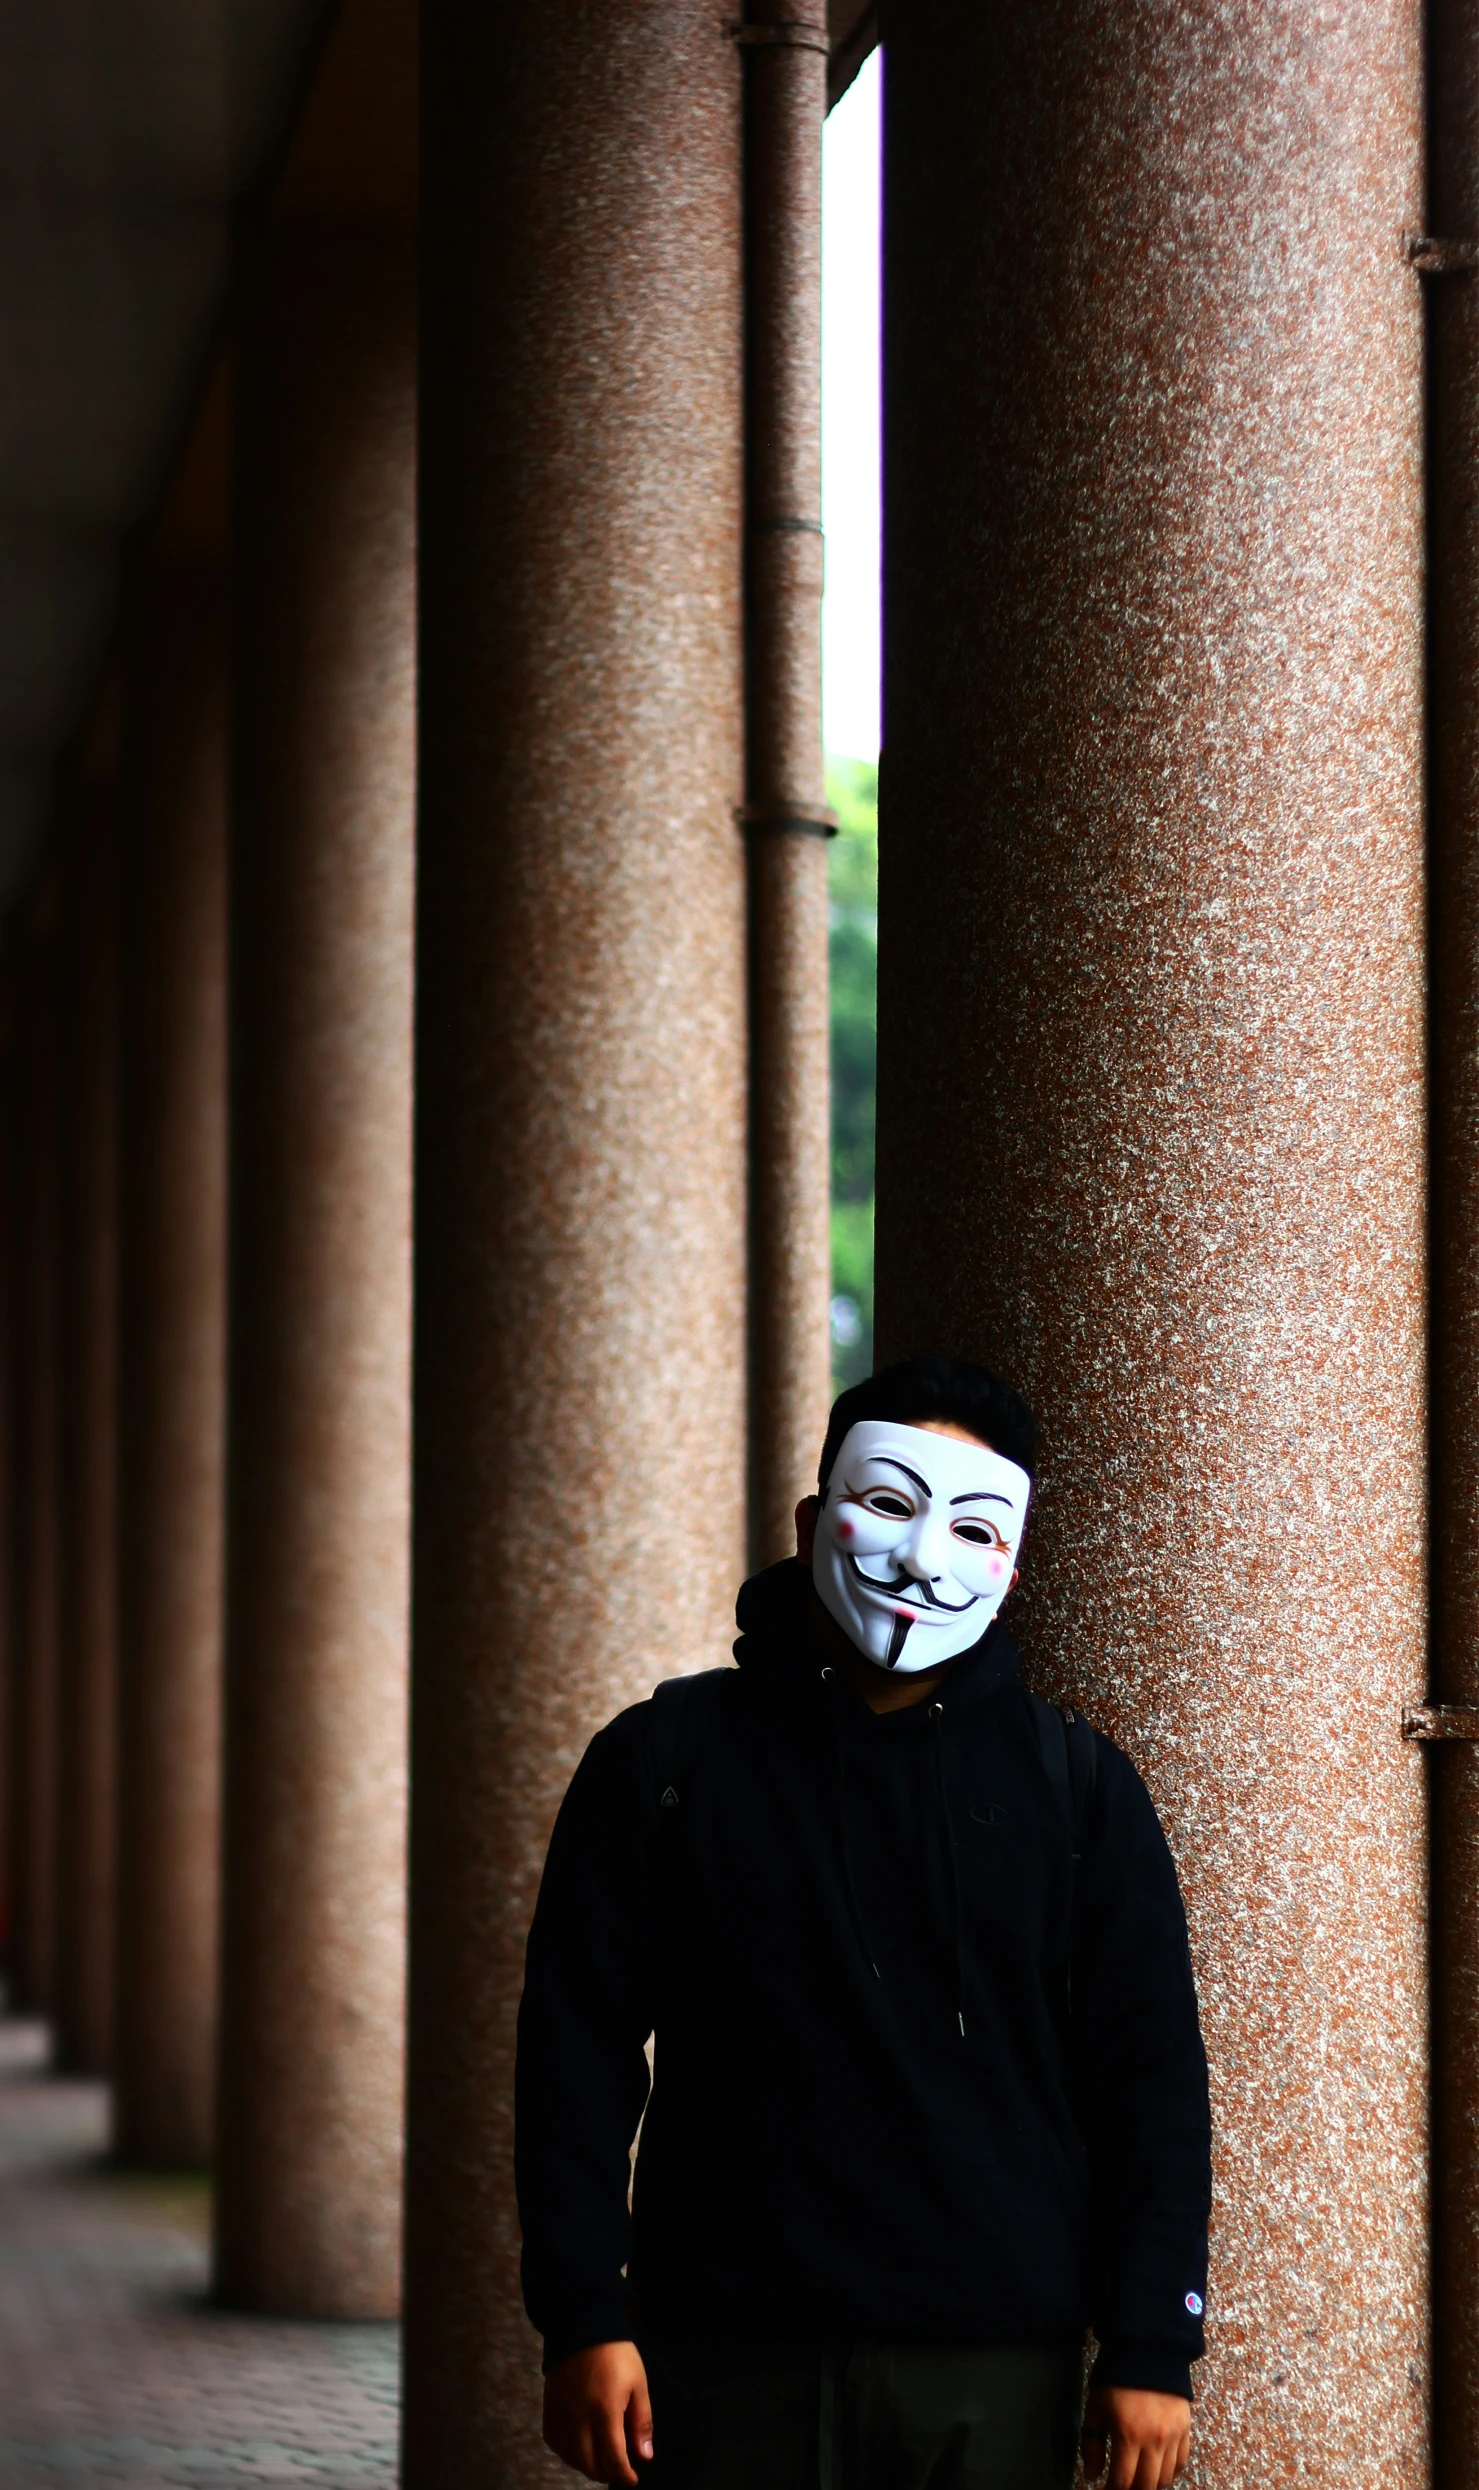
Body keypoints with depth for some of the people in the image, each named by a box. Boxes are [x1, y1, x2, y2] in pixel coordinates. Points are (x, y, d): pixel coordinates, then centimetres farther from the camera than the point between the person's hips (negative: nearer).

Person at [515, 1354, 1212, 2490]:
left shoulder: (1080, 1785, 8)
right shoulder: (665, 1758, 6)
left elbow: (1151, 2083, 7)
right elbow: (580, 2054, 4)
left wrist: (1150, 2351, 0)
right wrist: (584, 2320, -4)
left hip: (997, 2377, 1)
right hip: (728, 2359, 0)